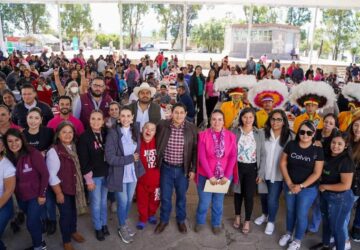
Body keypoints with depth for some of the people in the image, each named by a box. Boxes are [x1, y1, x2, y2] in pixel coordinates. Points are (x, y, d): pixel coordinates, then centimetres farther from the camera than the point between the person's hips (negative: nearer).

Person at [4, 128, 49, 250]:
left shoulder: (33, 154, -20)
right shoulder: (9, 157, -5)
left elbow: (45, 174, -16)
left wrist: (42, 194, -13)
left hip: (35, 195, -5)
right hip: (20, 197, 5)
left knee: (31, 223, -1)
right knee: (34, 220, 21)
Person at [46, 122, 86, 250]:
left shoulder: (74, 148, 1)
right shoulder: (53, 151, -19)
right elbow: (52, 176, -18)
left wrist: (80, 185, 7)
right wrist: (58, 193, -16)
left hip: (74, 187, 6)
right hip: (62, 189, -6)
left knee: (73, 211, 22)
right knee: (65, 214, 7)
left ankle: (73, 231, 45)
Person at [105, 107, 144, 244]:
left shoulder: (135, 131, -2)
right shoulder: (113, 133, -18)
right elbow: (110, 158, -22)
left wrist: (136, 160, -2)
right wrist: (130, 158, -18)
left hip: (133, 173, 4)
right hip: (120, 174, -4)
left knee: (129, 200, 19)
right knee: (123, 202, 9)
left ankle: (124, 223, 44)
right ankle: (122, 228, 34)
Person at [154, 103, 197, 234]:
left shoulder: (191, 128, -10)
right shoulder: (162, 125, -10)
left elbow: (195, 150, -2)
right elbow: (157, 145, 2)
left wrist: (193, 169, -3)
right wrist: (157, 164, 3)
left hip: (183, 169, 0)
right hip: (166, 168, 0)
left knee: (181, 196, 17)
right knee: (165, 196, 13)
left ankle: (181, 220, 39)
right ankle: (164, 220, 35)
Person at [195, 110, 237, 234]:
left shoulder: (231, 136, -4)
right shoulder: (203, 135, -10)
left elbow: (233, 157, -5)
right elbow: (202, 157, -13)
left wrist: (227, 176, -11)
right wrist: (210, 176, -16)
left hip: (224, 176, 2)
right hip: (206, 175, -2)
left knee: (218, 202, 16)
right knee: (204, 202, 8)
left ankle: (216, 223, 39)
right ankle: (200, 222, 36)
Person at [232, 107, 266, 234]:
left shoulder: (260, 134, -3)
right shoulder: (234, 132, -5)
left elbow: (263, 154, 0)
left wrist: (261, 172, -3)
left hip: (252, 168, 0)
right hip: (237, 167, 1)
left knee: (249, 195, 3)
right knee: (238, 193, 15)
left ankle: (247, 221, 23)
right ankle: (237, 216, 37)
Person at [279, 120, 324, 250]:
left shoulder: (318, 150, -12)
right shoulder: (291, 145, -7)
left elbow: (317, 173, -12)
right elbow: (282, 163, -4)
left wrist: (301, 186, -16)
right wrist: (289, 183, -10)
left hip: (308, 188, -2)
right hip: (289, 186, 3)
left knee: (301, 214, 8)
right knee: (290, 211, 18)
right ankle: (288, 233, 41)